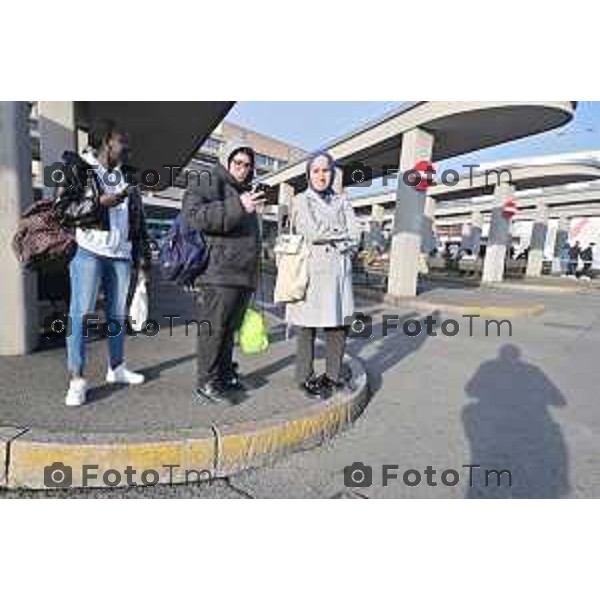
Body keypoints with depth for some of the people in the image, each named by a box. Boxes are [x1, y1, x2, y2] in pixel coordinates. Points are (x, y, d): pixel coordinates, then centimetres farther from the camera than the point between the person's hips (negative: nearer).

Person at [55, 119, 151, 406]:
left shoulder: (124, 176, 19)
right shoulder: (77, 167, 3)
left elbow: (138, 218, 17)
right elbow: (61, 207, -6)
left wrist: (143, 254, 10)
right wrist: (100, 202, -18)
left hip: (120, 254, 6)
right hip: (88, 251, -5)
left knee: (118, 312, 9)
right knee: (81, 312, -7)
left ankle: (116, 367, 21)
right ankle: (77, 379, -2)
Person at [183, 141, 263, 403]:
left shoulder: (245, 191, 28)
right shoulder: (205, 182, 3)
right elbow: (194, 216, -16)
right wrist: (237, 207, -23)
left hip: (244, 274, 8)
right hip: (219, 274, -8)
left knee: (230, 328, 12)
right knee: (213, 328, -6)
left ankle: (226, 374, 23)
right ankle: (206, 383, 3)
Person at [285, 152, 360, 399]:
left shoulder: (342, 201, 18)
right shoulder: (301, 200, 6)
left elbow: (355, 239, 7)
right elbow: (313, 232, -11)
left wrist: (327, 237, -4)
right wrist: (341, 233, -1)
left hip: (339, 271, 4)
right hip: (311, 270, -4)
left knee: (338, 325, 5)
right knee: (308, 327, -1)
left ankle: (333, 374, 22)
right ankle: (305, 378, 14)